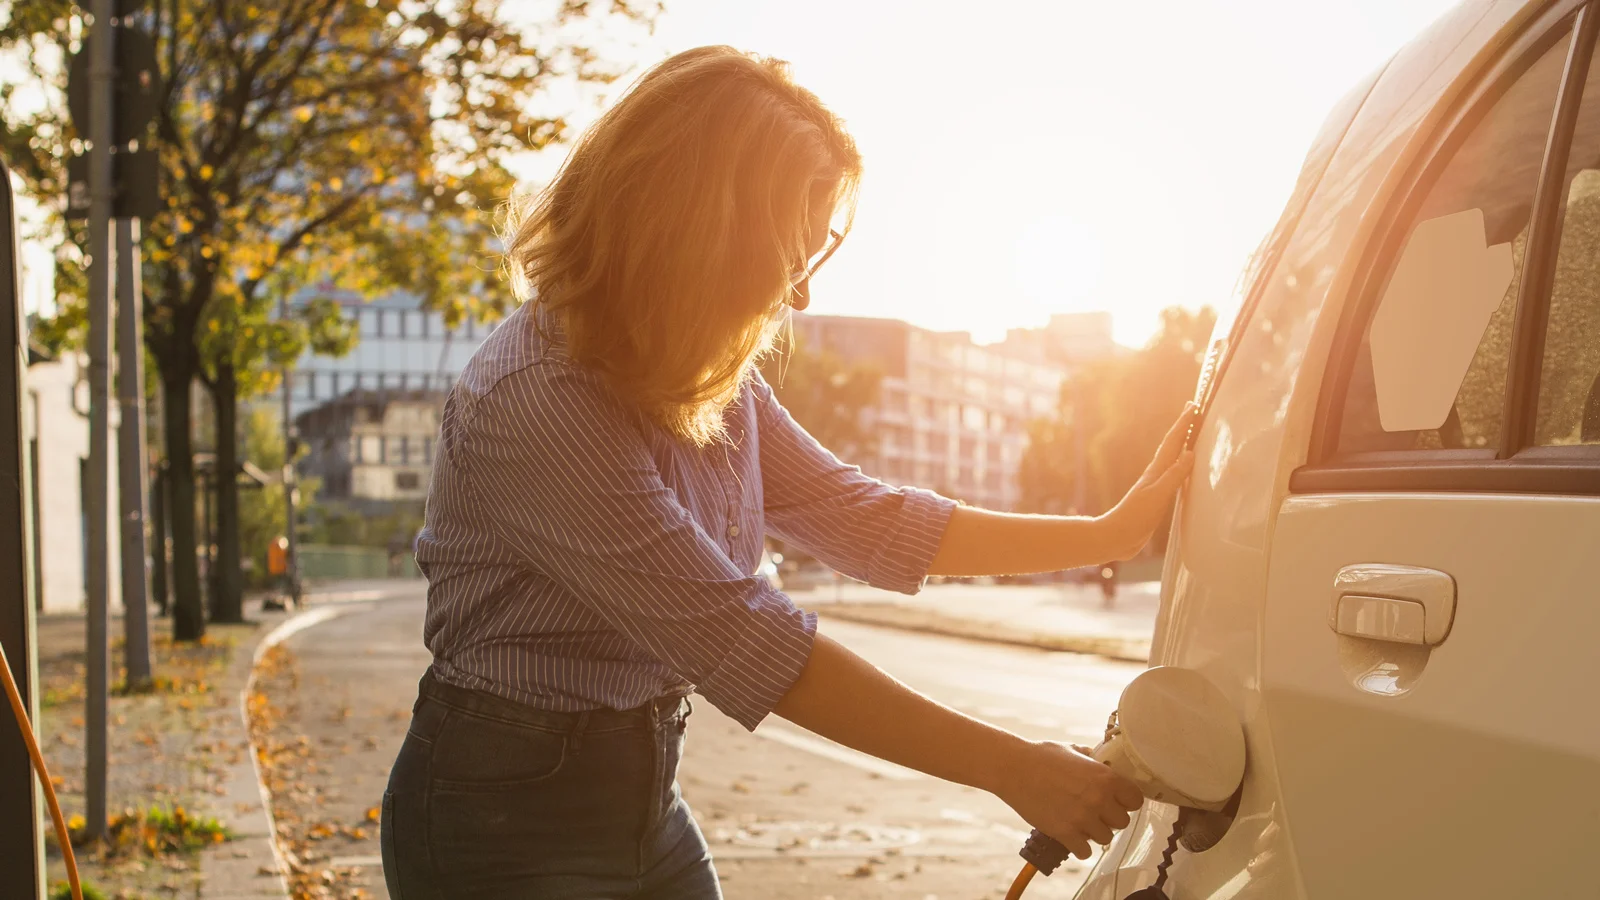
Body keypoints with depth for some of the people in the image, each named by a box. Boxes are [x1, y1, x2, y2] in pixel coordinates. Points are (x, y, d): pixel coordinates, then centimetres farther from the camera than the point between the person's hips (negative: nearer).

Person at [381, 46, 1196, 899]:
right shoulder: (537, 400, -27)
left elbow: (859, 516, 6)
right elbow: (748, 648, -29)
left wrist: (1112, 532, 4)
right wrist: (1011, 768, -25)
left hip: (643, 797, 8)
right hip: (507, 828, -8)